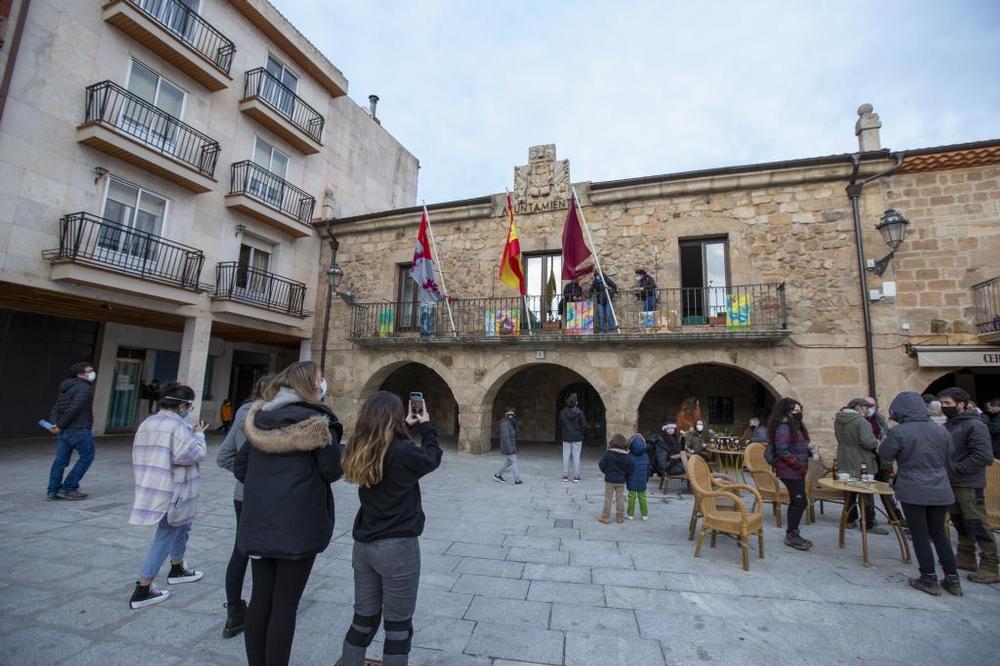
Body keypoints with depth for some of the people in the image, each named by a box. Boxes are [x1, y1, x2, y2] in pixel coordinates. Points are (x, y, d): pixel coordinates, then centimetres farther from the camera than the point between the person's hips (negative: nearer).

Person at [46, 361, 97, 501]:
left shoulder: (65, 389, 18)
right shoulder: (84, 387, -12)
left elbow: (55, 409, 12)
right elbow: (74, 409, -22)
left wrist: (54, 424, -2)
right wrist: (59, 426, -12)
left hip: (64, 431, 9)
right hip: (80, 430, -9)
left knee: (61, 460, 13)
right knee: (86, 457, 4)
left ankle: (53, 491, 16)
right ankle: (68, 488, 6)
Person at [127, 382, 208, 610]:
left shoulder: (147, 423, 8)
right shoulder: (178, 426, -20)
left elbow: (145, 456, 14)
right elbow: (194, 454, -24)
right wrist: (198, 435, -10)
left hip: (150, 488, 10)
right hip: (170, 492, -10)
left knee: (182, 526, 26)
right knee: (166, 537, 4)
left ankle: (177, 569, 40)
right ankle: (142, 591, 10)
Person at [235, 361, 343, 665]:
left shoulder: (260, 418, 6)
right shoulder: (316, 420, -13)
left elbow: (239, 468, 9)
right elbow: (332, 471, -13)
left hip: (259, 522, 6)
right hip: (299, 525, -6)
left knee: (260, 598, 17)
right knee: (284, 604, 7)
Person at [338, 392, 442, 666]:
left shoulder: (358, 451, -3)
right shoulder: (403, 452, -21)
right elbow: (432, 457, -2)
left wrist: (407, 424, 19)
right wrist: (426, 425, 11)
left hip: (363, 545, 7)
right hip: (398, 547, -6)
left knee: (364, 618, 21)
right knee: (397, 625, 11)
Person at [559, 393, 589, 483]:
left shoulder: (563, 412, -5)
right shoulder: (579, 412, -12)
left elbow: (560, 425, 4)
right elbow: (584, 425, -8)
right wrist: (588, 426, 14)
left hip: (566, 438, 2)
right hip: (577, 438, -2)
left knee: (566, 457, 8)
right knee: (576, 457, 5)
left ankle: (565, 476, 11)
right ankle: (576, 477, 9)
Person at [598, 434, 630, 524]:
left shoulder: (608, 453, -16)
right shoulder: (626, 455, -6)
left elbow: (602, 465, -14)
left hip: (609, 480, -3)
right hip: (621, 480, 3)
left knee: (608, 498, 7)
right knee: (620, 499, 14)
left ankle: (605, 517, 12)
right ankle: (620, 517, 23)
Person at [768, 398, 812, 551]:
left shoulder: (796, 426, 13)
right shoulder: (783, 428, -17)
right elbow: (782, 451, -23)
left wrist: (809, 451, 6)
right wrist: (799, 465, -21)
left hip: (796, 471, 10)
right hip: (790, 471, -10)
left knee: (796, 502, 13)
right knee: (800, 502, -7)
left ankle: (791, 534, 22)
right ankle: (792, 535, 3)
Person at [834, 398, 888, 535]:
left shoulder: (838, 420, 4)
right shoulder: (861, 421, -21)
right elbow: (868, 442, -26)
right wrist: (878, 442, -7)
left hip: (844, 462, 7)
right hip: (861, 463, -7)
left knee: (849, 492, 17)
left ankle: (850, 520, 24)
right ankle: (869, 525, 14)